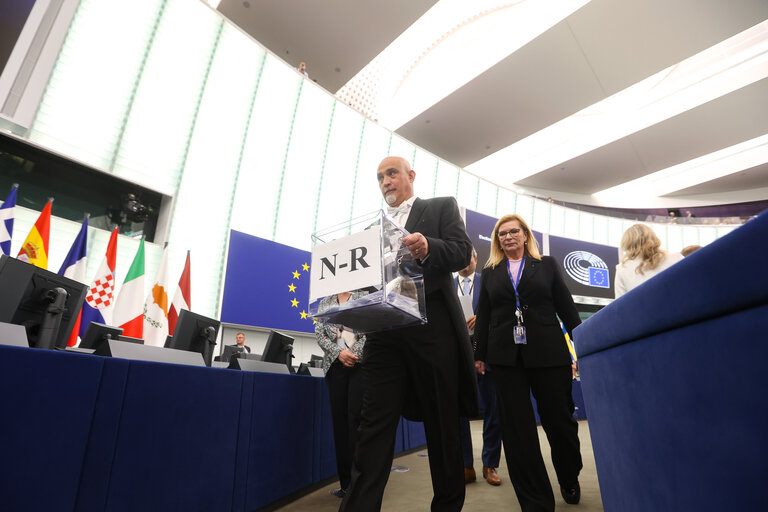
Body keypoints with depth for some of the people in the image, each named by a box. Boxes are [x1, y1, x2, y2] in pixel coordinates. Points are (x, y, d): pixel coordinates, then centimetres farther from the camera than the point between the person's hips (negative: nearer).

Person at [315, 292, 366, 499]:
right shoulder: (325, 302, 17)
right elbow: (319, 333, 8)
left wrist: (355, 354, -12)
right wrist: (339, 352, -8)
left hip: (361, 362, -3)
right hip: (335, 364, 3)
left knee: (356, 418, -8)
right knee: (339, 418, 3)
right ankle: (346, 483, 11)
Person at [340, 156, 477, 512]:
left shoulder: (442, 207, 11)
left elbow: (463, 252, -3)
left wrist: (428, 247, -22)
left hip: (433, 330, -3)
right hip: (385, 333, 3)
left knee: (442, 426, 7)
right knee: (374, 426, 0)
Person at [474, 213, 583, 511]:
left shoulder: (547, 265, 10)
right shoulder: (490, 272, 12)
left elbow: (566, 307, 7)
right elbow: (483, 316, 11)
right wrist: (478, 355, 7)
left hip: (548, 353, -1)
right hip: (505, 357, 1)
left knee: (560, 420, 7)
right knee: (516, 429, 2)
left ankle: (570, 481, 36)